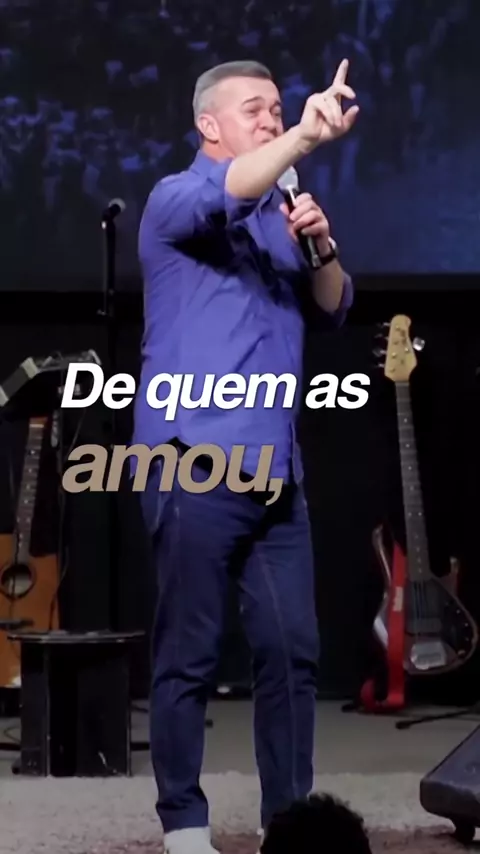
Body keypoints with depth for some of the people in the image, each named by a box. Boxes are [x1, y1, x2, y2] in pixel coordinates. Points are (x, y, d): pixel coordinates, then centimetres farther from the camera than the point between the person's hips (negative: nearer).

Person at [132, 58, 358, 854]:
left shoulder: (282, 212, 20)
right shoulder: (176, 200, -1)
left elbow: (334, 308, 15)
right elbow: (221, 194, -25)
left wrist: (320, 246, -6)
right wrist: (305, 138, -40)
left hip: (274, 470, 6)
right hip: (195, 466, -6)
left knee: (293, 650, 4)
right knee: (189, 657, -3)